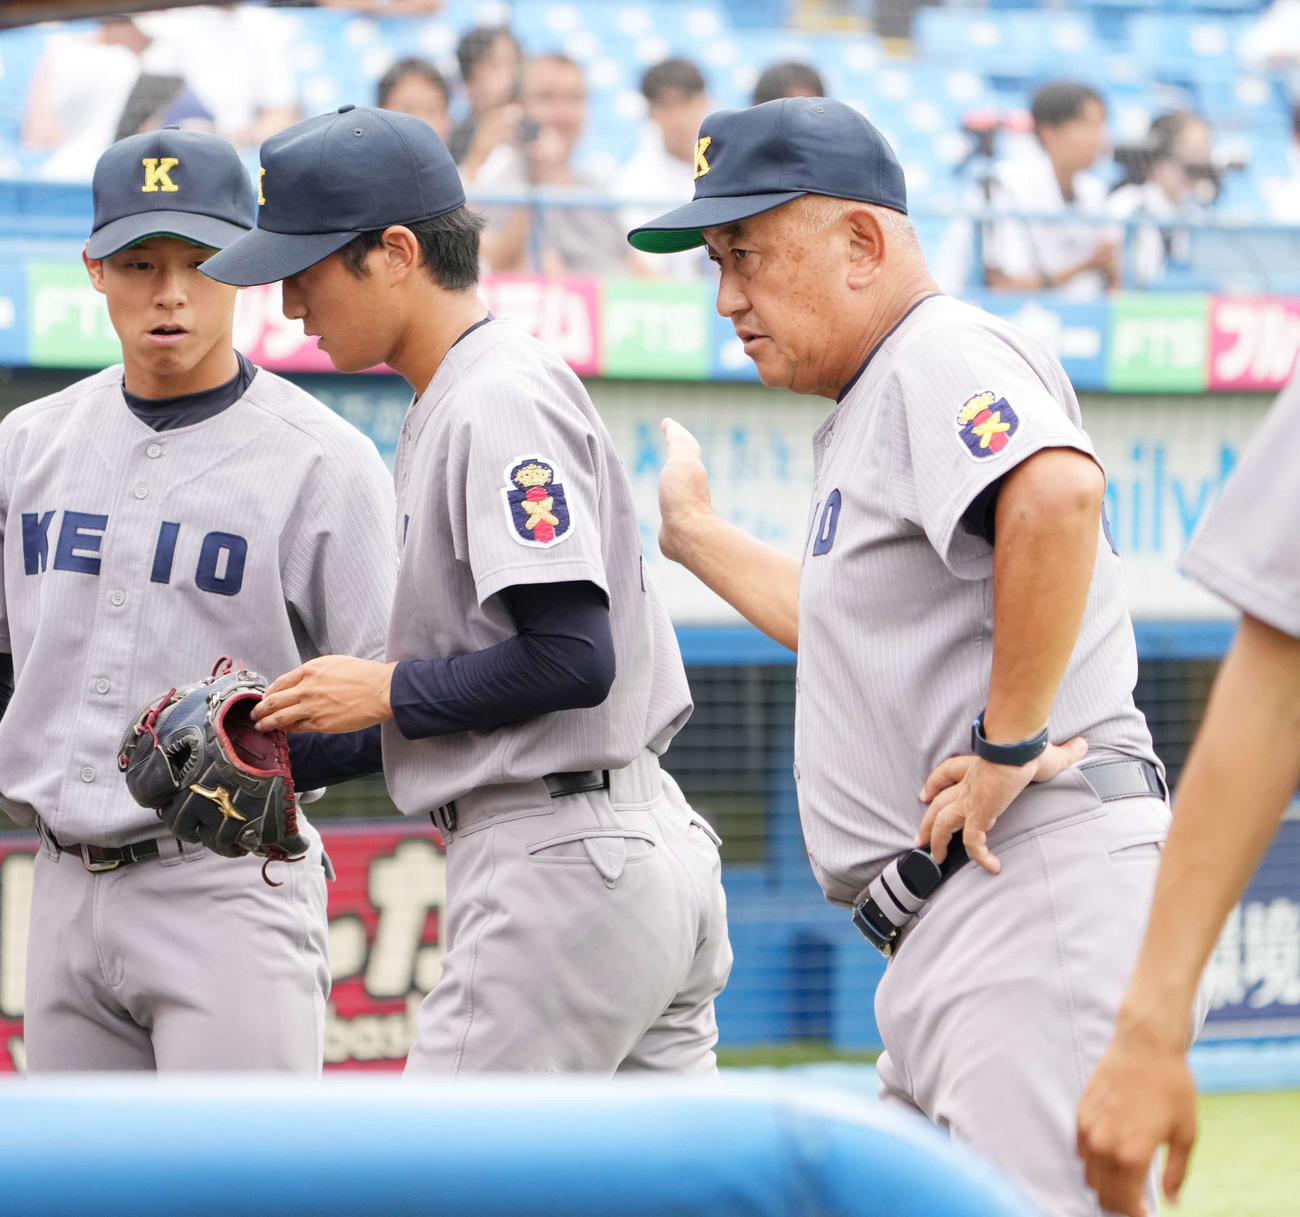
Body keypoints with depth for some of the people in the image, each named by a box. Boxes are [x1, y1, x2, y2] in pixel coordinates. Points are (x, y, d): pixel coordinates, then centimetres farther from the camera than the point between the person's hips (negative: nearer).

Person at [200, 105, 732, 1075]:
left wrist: (388, 692, -10)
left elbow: (571, 659, -22)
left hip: (564, 872, -10)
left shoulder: (501, 400, -14)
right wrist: (292, 753, 12)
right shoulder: (448, 409, 18)